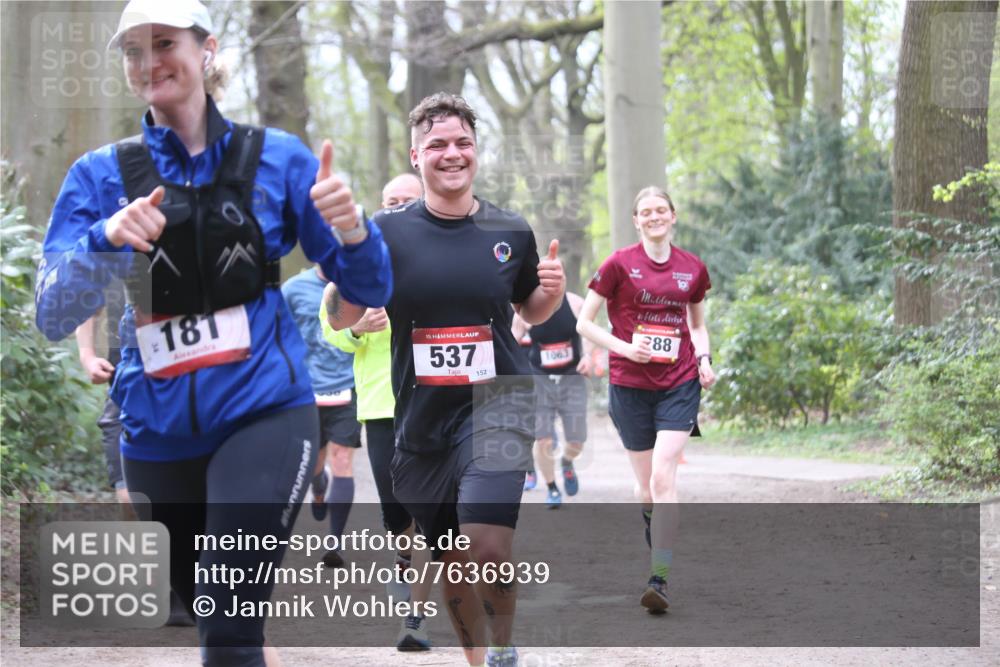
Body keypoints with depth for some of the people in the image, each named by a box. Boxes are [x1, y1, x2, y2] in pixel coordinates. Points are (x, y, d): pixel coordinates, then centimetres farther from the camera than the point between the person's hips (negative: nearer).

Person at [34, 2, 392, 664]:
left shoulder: (277, 158, -1)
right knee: (205, 611, 18)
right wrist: (106, 238, -25)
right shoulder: (101, 176, 1)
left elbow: (368, 294, 0)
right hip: (158, 435, 3)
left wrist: (351, 230, -22)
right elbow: (53, 317, -6)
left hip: (263, 414, -3)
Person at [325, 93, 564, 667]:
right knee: (454, 563, 10)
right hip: (421, 413, 2)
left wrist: (553, 289, -4)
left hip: (497, 402, -1)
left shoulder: (512, 231, 2)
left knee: (488, 543, -21)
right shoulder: (387, 230, -2)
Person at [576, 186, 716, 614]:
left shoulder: (693, 269, 6)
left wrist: (704, 360, 3)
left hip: (679, 385, 0)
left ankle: (659, 580, -19)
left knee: (663, 478, -15)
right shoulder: (620, 264, -2)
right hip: (630, 384, 0)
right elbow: (584, 323, 1)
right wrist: (625, 347, -13)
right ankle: (658, 556, 35)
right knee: (646, 484, 9)